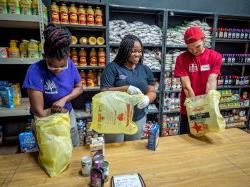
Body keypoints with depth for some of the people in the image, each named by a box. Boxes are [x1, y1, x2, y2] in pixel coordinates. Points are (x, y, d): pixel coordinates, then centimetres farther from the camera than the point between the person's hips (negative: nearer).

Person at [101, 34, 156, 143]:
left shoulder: (145, 69, 5)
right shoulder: (112, 67, -7)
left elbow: (152, 92, 5)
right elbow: (104, 91, -12)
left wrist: (147, 99, -18)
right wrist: (125, 88, -26)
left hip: (138, 119, 4)